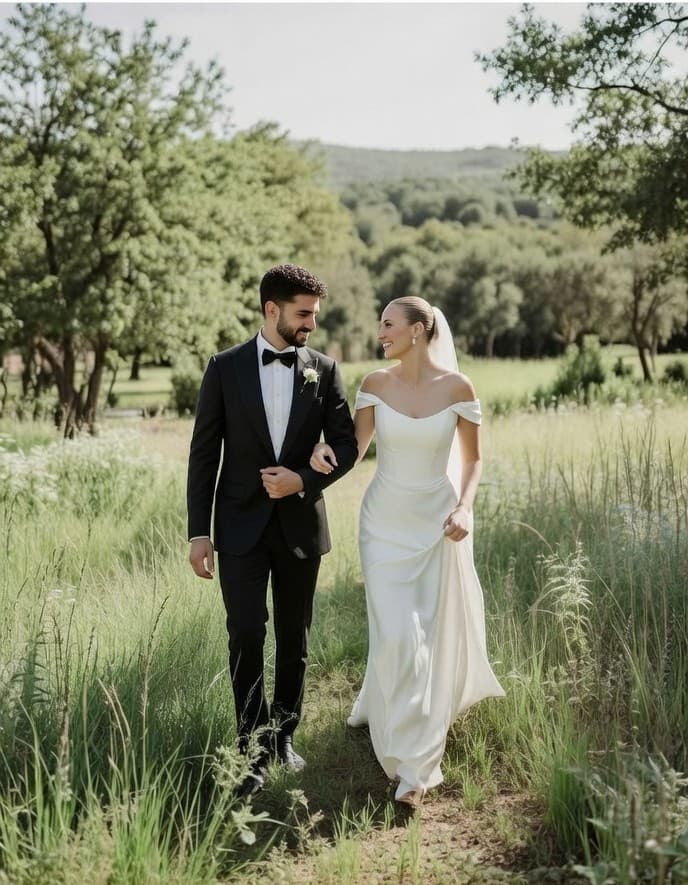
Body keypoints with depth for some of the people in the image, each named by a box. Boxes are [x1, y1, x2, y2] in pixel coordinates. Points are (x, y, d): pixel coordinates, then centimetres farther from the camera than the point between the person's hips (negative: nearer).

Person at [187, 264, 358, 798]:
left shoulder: (324, 369, 3)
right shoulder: (226, 368, -1)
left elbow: (346, 444, 3)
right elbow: (204, 453, -1)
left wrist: (303, 479, -16)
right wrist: (198, 533, -5)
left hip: (300, 524, 2)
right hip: (242, 526, -2)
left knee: (294, 639, 11)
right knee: (246, 637, -7)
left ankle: (284, 735, 27)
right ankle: (255, 748, 3)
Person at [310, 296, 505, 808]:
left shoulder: (457, 387, -7)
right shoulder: (376, 384, -2)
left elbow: (473, 459, 1)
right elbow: (356, 446, -4)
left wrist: (464, 508, -13)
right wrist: (326, 449, -25)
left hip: (438, 522, 0)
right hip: (386, 521, 0)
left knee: (434, 633, 6)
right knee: (396, 636, -5)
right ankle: (411, 759, 11)